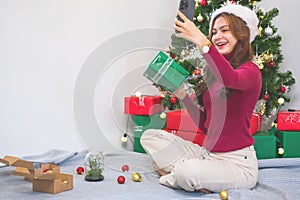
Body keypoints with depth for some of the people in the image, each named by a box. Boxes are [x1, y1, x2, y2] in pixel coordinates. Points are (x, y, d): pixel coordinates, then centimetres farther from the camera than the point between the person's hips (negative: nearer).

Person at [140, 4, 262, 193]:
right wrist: (182, 95, 2)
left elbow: (232, 79, -36)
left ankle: (171, 176, 0)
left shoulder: (251, 70, -8)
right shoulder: (214, 73, 12)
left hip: (238, 162, -7)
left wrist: (202, 42, -40)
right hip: (208, 154, 7)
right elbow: (205, 124, 13)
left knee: (188, 173, -34)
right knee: (150, 136, 4)